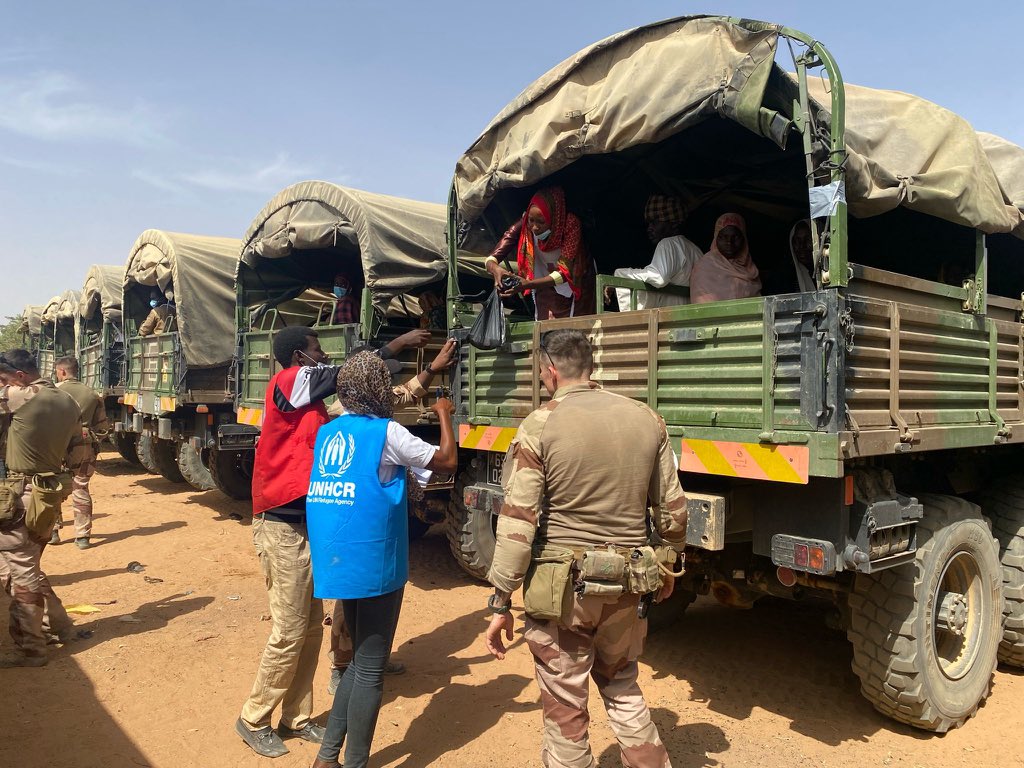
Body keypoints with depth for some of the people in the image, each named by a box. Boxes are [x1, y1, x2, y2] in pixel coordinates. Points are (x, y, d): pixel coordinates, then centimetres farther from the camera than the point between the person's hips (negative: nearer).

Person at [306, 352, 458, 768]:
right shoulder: (387, 432, -13)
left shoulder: (328, 432, 6)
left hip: (338, 560, 7)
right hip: (373, 564, -7)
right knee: (370, 670, 6)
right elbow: (448, 460, -4)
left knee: (360, 660, 22)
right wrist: (443, 414, 11)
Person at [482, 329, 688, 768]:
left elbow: (517, 522, -15)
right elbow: (672, 510, 7)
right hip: (627, 585, 5)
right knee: (622, 689, 27)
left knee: (565, 711, 13)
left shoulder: (539, 427, -13)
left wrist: (500, 604, -8)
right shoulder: (646, 419, 1)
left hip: (563, 587, -4)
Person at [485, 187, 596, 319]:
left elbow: (565, 272, -35)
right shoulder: (523, 226, -22)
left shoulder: (570, 224, -30)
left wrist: (529, 284, -48)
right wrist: (495, 268, -47)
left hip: (576, 285, -2)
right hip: (545, 287, 2)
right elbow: (491, 258, -22)